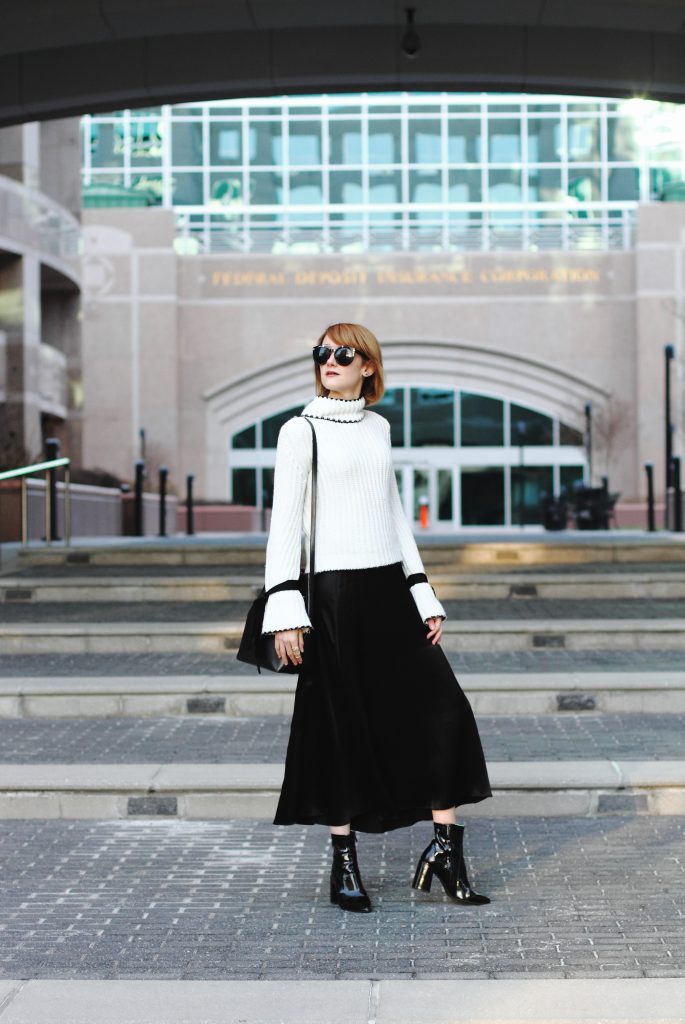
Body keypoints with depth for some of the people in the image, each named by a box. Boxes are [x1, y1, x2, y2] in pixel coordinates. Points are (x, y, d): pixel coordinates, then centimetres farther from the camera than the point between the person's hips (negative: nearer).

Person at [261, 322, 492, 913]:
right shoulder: (302, 430, -2)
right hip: (335, 592, -5)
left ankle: (445, 847, 7)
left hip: (389, 588, 5)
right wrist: (284, 609, -15)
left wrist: (423, 592, 14)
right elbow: (285, 520, -6)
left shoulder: (378, 427, 14)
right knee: (344, 724, 0)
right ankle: (344, 865, 11)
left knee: (442, 708, -1)